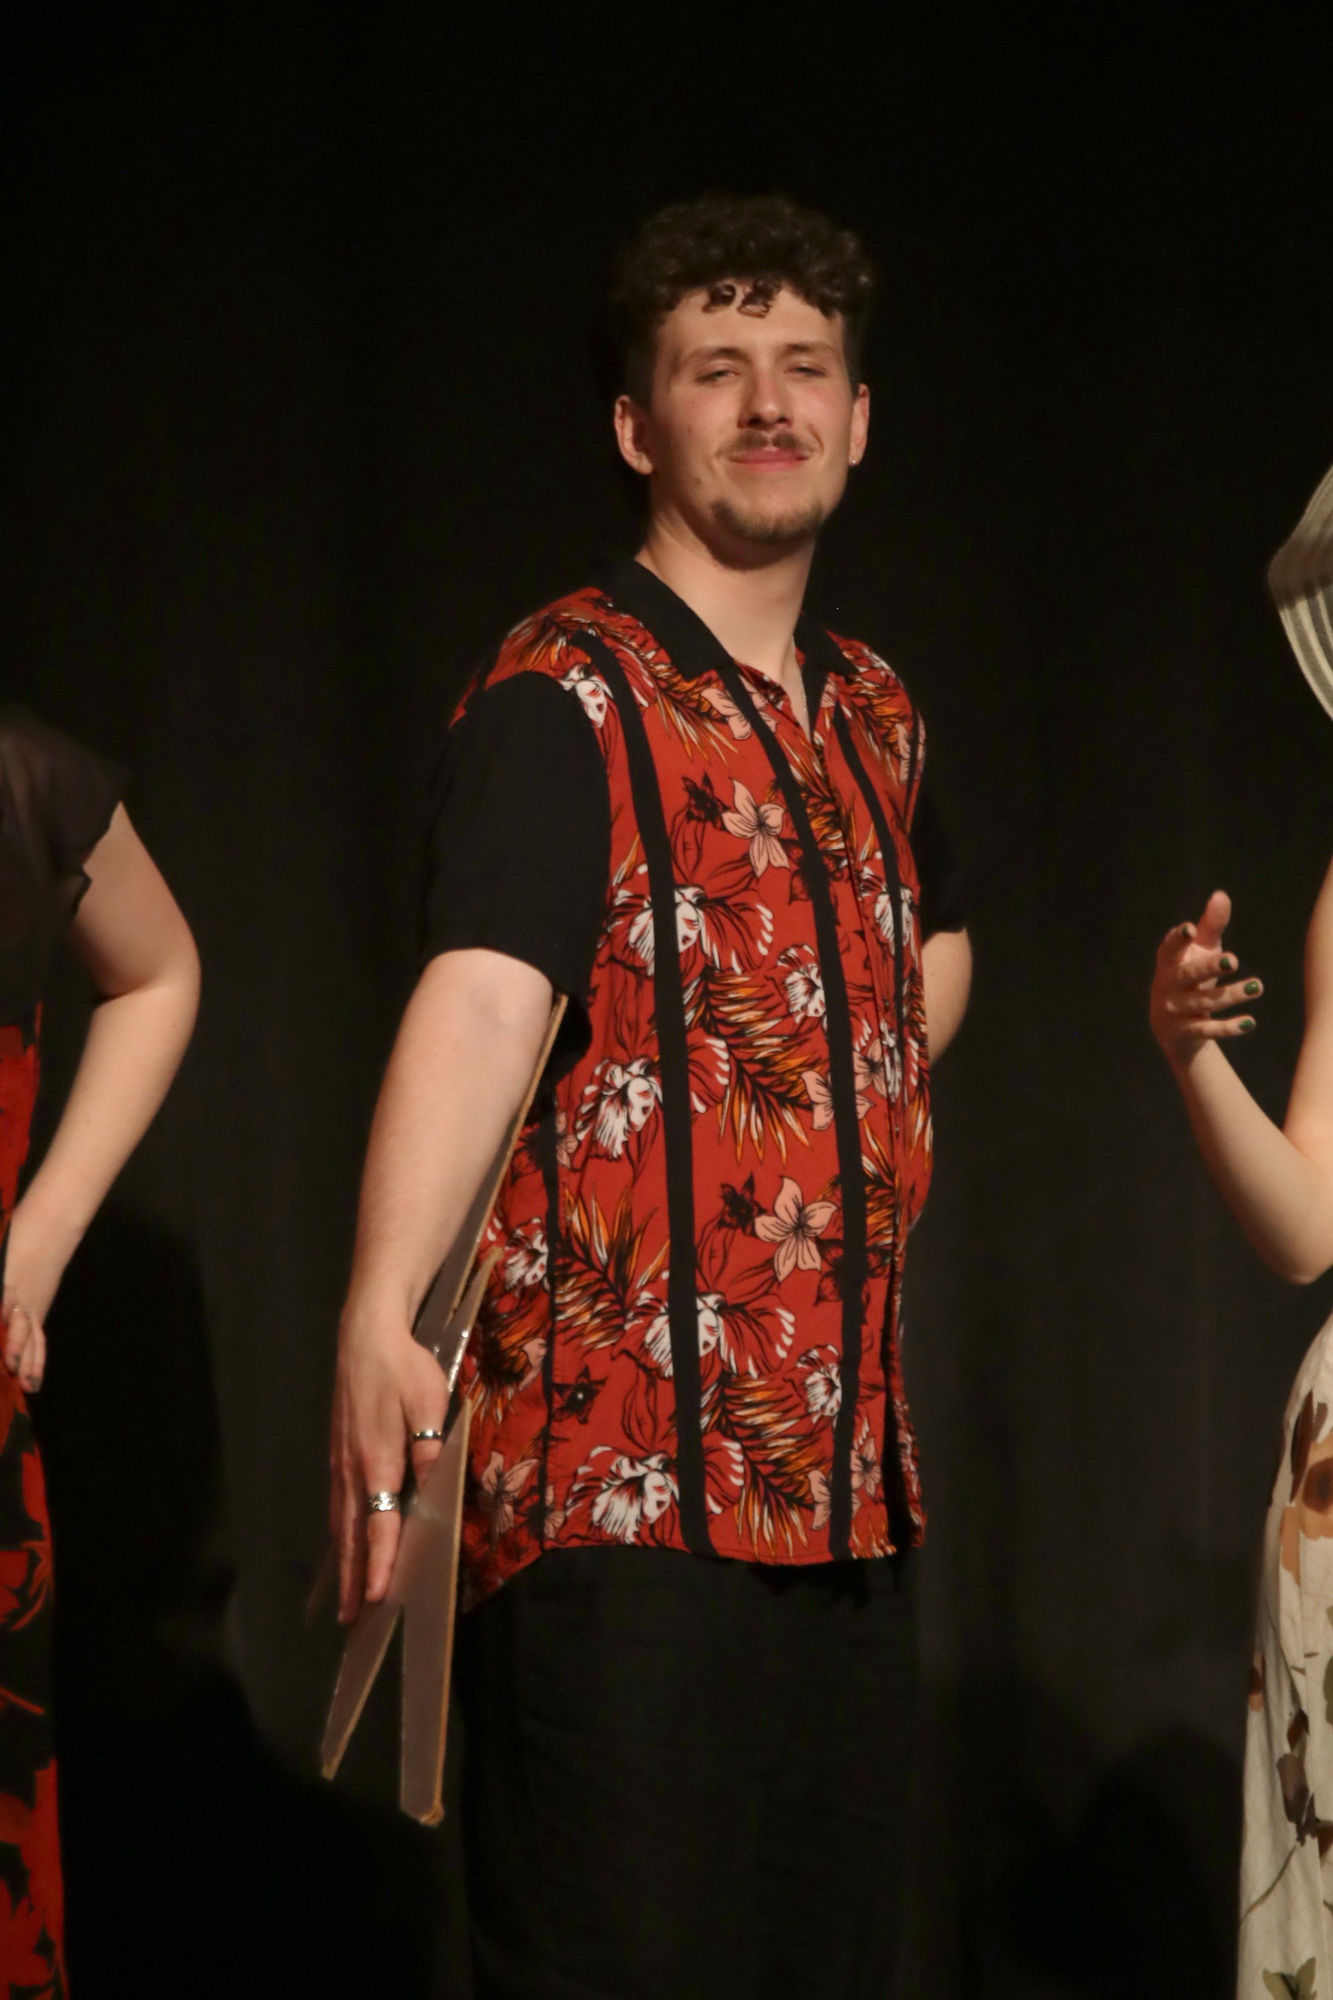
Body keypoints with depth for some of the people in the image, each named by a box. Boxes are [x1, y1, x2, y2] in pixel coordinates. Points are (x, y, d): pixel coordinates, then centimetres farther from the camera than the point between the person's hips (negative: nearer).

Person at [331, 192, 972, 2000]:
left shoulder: (873, 711, 16)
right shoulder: (564, 697, -7)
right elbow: (482, 992, -23)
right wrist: (382, 1320, -38)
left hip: (849, 1474, 7)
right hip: (623, 1487, -7)